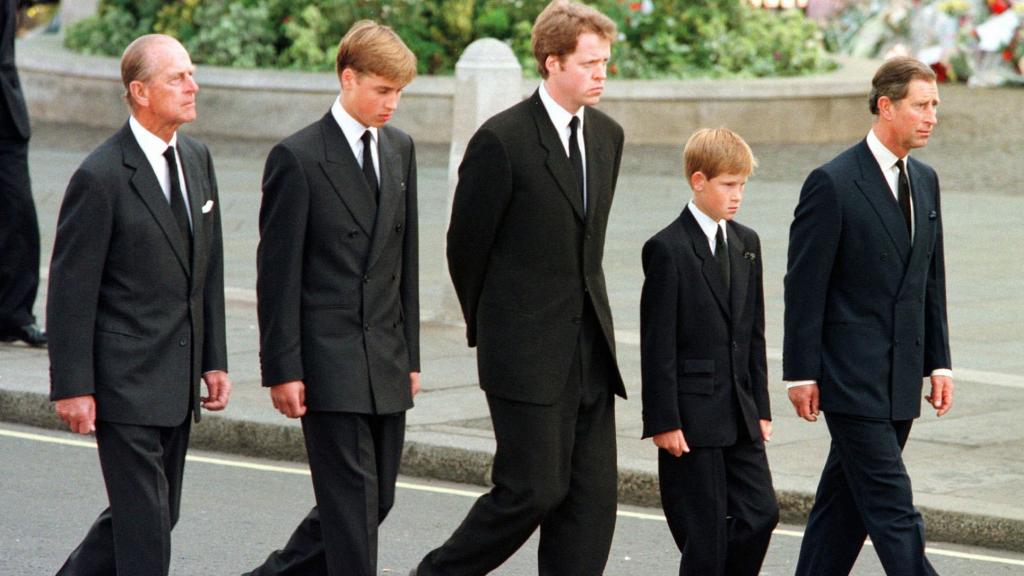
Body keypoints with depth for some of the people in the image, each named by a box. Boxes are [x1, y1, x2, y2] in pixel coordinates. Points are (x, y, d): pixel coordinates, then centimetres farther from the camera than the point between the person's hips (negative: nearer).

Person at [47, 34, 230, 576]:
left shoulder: (197, 158, 9)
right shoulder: (101, 176, -15)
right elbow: (70, 289, -13)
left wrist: (214, 360, 12)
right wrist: (72, 387, -14)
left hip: (178, 383, 8)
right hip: (125, 382, -8)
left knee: (158, 512, 14)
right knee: (144, 524, -6)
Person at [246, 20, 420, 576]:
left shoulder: (399, 149, 12)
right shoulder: (298, 157, -9)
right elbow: (277, 272, -9)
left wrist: (410, 353, 14)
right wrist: (282, 368, -11)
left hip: (386, 362, 7)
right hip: (328, 360, -7)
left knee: (375, 499, 11)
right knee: (351, 500, -7)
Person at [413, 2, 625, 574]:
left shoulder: (608, 135, 10)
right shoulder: (502, 140, -12)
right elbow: (466, 245, -3)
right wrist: (489, 327, 8)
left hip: (590, 344, 7)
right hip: (527, 352, -7)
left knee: (592, 494, 2)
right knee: (535, 489, -7)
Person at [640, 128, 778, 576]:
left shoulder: (746, 244, 12)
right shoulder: (668, 249, -10)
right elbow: (657, 344, -11)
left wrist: (760, 407, 12)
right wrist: (663, 420, -15)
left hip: (739, 415, 7)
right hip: (692, 416, -6)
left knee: (761, 513, 1)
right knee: (706, 529, -3)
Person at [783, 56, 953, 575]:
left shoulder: (924, 181, 12)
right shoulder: (832, 183, -11)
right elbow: (805, 287, -10)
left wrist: (938, 361, 12)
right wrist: (801, 373, -12)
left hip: (902, 378, 7)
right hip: (852, 377, -7)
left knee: (847, 501, 12)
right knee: (891, 505, -9)